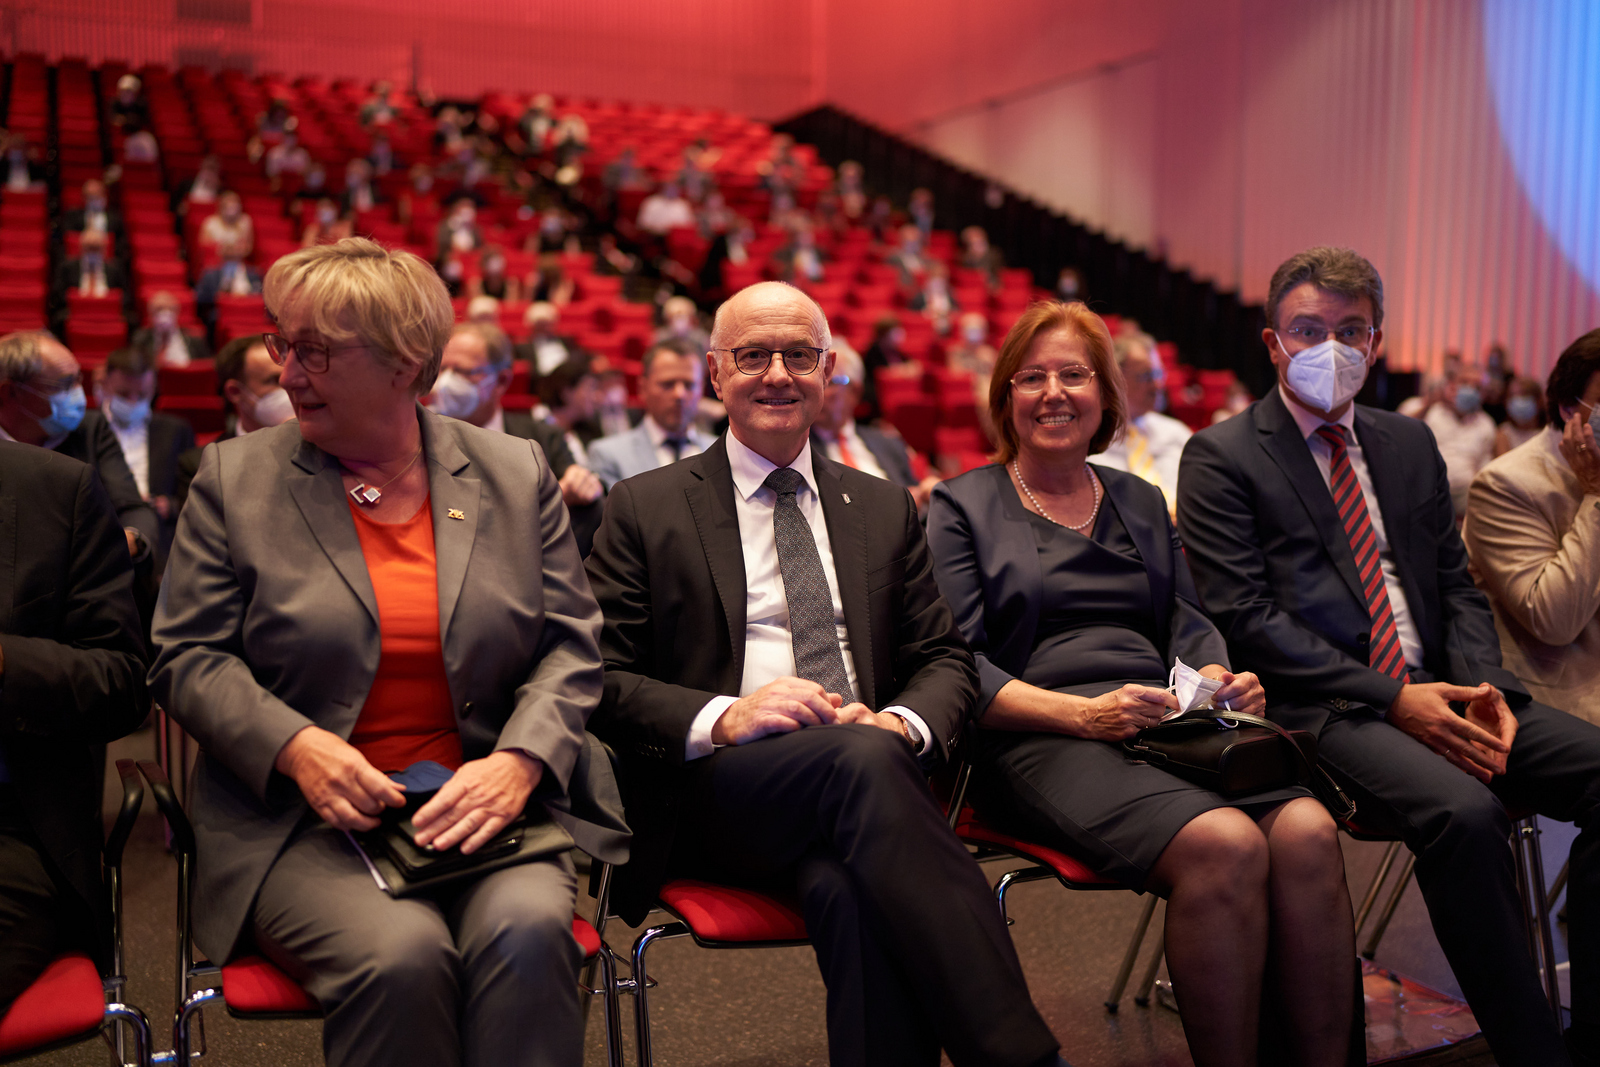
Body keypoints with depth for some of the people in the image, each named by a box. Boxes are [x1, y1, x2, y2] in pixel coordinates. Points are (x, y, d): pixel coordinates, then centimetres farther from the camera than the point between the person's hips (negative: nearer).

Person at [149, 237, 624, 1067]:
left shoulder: (516, 476, 7)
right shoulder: (234, 478, 6)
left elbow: (570, 644, 6)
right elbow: (186, 657, 4)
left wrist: (520, 762, -12)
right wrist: (295, 746, -14)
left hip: (480, 807, 1)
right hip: (302, 820, 0)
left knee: (526, 932, -29)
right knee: (400, 954, -28)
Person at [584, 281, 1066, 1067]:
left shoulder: (886, 509, 21)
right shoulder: (644, 510, 10)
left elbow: (944, 660, 18)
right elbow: (598, 680, 3)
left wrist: (901, 723, -7)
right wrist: (722, 718, -16)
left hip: (868, 764, 3)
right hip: (715, 789, -2)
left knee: (853, 893, -36)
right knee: (861, 759, -36)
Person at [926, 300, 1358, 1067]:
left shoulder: (1141, 502, 25)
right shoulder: (962, 507, 8)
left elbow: (1187, 622, 20)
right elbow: (957, 667, -3)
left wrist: (1220, 679, -4)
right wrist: (1082, 714, -16)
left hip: (1167, 721, 5)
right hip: (1040, 740, -5)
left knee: (1308, 831, -26)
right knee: (1225, 844, -31)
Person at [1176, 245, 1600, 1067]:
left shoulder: (1410, 444, 20)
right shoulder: (1221, 457, 0)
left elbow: (1456, 587, 18)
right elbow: (1245, 618, -9)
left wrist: (1483, 684, -3)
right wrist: (1390, 698, -15)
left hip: (1438, 691, 6)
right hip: (1318, 707, -6)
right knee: (1462, 812, -32)